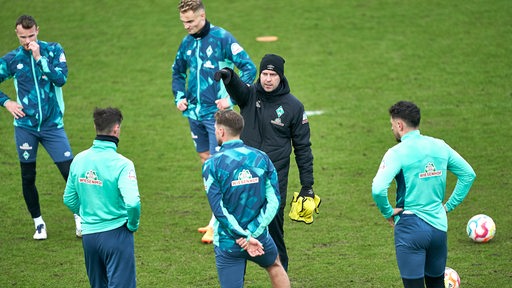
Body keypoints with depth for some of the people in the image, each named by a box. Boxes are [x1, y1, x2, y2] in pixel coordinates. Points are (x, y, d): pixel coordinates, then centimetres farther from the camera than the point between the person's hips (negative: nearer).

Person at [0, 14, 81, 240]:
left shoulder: (53, 50, -3)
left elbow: (61, 78, -16)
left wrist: (39, 58, -20)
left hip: (52, 124, -1)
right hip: (25, 126, 1)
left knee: (70, 172, -6)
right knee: (28, 177, 7)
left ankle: (80, 216, 12)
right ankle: (38, 222, 23)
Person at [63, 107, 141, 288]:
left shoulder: (79, 160, 1)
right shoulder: (121, 164, -17)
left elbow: (69, 199, 10)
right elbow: (132, 203, -25)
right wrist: (133, 224, -6)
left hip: (88, 235, 6)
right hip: (115, 233, -6)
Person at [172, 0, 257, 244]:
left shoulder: (222, 38, -12)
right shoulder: (187, 43, 8)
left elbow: (249, 68, -12)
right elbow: (178, 72, 26)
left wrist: (231, 98, -16)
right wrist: (179, 97, 10)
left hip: (216, 112, -7)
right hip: (194, 113, 7)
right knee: (205, 160, 12)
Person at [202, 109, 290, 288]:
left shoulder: (212, 165, -12)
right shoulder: (261, 158, -2)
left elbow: (219, 210, -17)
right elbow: (274, 201, -6)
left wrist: (245, 237, -15)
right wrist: (252, 233, -11)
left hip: (227, 244, -3)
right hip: (260, 238, 3)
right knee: (274, 266, 33)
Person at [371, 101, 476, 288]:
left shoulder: (397, 153, -13)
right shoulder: (439, 146, 5)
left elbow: (378, 189, -25)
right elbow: (468, 174, 13)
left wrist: (388, 212, -8)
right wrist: (449, 205, 15)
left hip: (410, 229, -5)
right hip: (439, 227, 5)